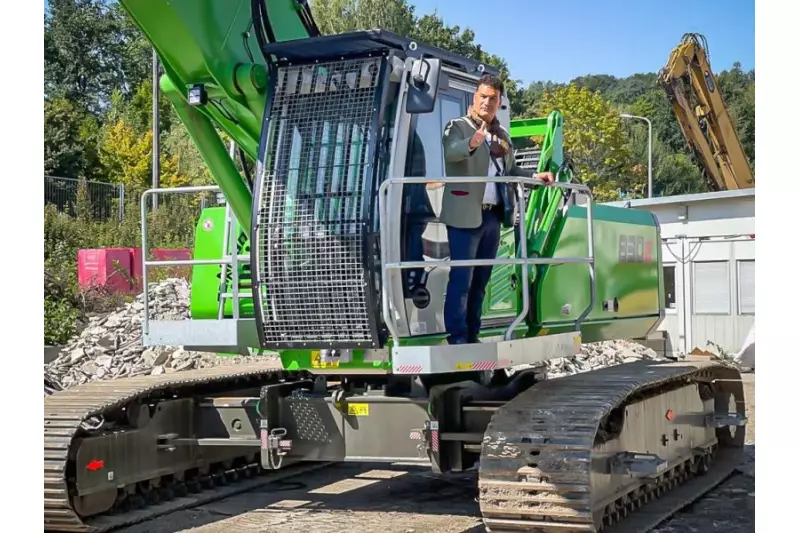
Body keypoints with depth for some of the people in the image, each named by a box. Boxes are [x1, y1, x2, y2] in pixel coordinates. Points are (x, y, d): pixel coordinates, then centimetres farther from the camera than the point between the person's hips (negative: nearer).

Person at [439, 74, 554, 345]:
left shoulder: (502, 135, 19)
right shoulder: (458, 126, -2)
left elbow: (510, 170, 28)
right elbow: (450, 152, -24)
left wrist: (535, 176, 12)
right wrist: (470, 144, -45)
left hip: (493, 216, 7)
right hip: (465, 214, -7)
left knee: (480, 280, 10)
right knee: (461, 278, -9)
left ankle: (473, 336, 17)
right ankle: (457, 337, -8)